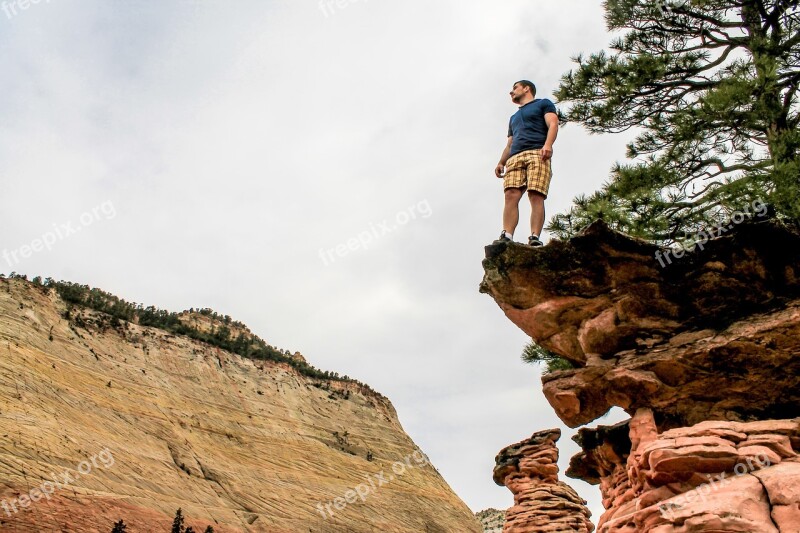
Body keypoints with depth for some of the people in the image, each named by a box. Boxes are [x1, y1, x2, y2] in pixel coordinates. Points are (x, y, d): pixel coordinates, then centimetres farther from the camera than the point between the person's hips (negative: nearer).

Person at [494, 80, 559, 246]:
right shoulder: (513, 118, 40)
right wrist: (501, 162, 13)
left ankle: (534, 238, -34)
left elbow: (553, 124, 3)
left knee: (536, 196, -22)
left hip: (538, 153, -5)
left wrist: (548, 144, -17)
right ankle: (506, 236, -33)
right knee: (511, 195, -19)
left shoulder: (543, 104, 21)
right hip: (515, 157, 5)